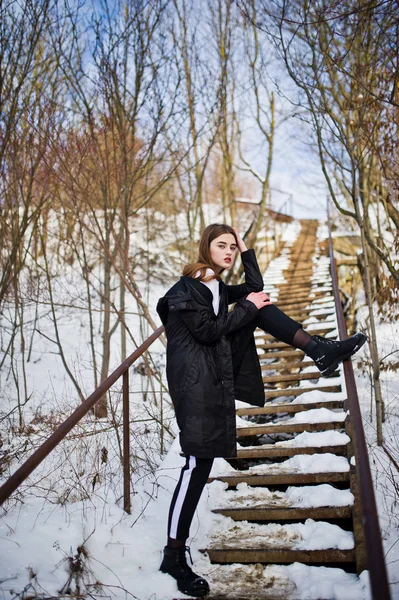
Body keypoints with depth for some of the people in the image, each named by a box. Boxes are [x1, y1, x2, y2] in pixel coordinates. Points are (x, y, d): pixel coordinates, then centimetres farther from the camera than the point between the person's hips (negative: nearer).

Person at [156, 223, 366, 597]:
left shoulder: (217, 286, 16)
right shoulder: (186, 287, -10)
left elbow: (256, 290, 19)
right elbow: (207, 330, -18)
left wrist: (246, 251, 14)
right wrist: (247, 307, -11)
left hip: (218, 374, 8)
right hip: (196, 380, -8)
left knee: (261, 309, 6)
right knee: (199, 462, -10)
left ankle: (321, 352, -3)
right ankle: (174, 556, 1)